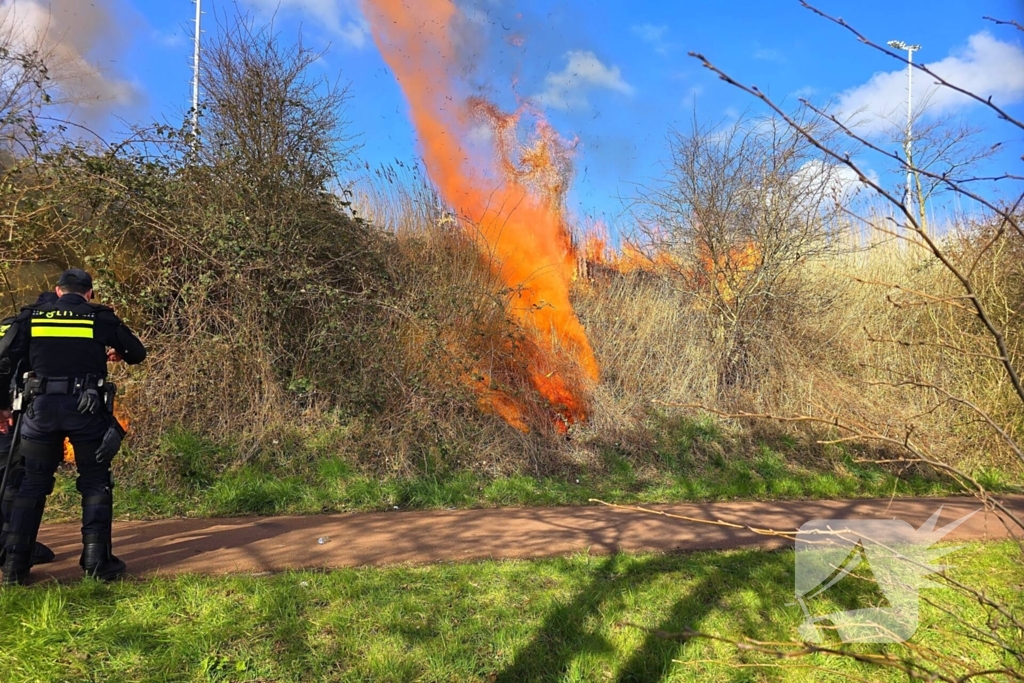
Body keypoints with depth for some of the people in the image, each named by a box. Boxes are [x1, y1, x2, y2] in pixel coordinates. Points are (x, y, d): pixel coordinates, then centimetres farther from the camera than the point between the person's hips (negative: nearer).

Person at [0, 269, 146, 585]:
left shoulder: (31, 316, 10)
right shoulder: (101, 317, 5)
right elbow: (138, 353, 13)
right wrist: (116, 352, 36)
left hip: (42, 406, 2)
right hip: (86, 408, -2)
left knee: (33, 483, 13)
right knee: (95, 482, 8)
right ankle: (96, 560, 6)